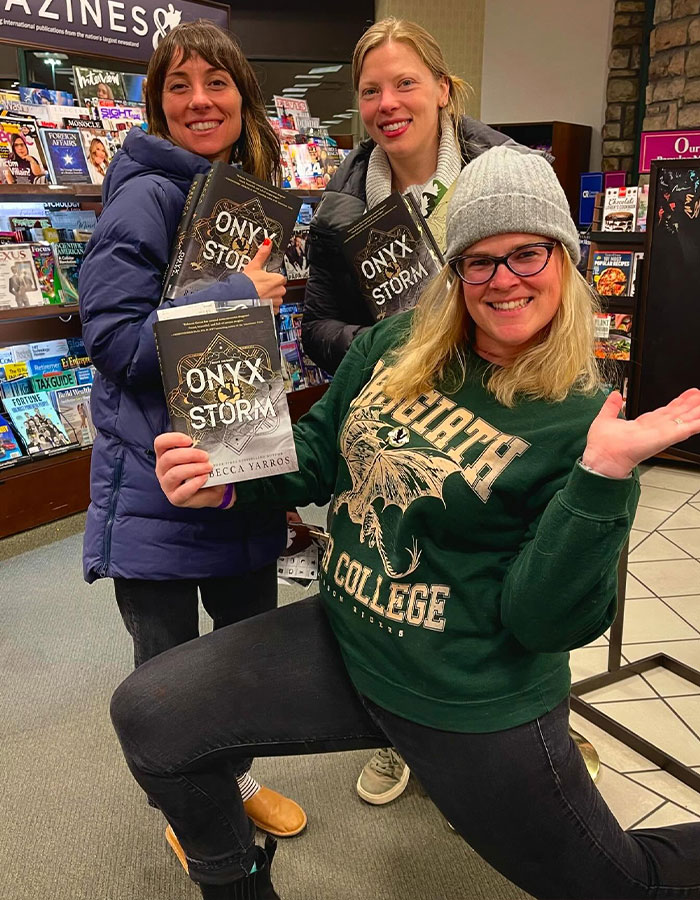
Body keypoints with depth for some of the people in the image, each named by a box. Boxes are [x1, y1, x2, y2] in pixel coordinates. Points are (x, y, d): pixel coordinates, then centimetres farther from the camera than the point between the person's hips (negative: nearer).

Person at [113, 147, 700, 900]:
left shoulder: (584, 419, -17)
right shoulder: (395, 346, -4)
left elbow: (547, 618, -21)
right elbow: (319, 451, 8)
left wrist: (604, 474, -33)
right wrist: (224, 481, -10)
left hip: (475, 711, -4)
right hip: (341, 641, 5)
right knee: (146, 716, 4)